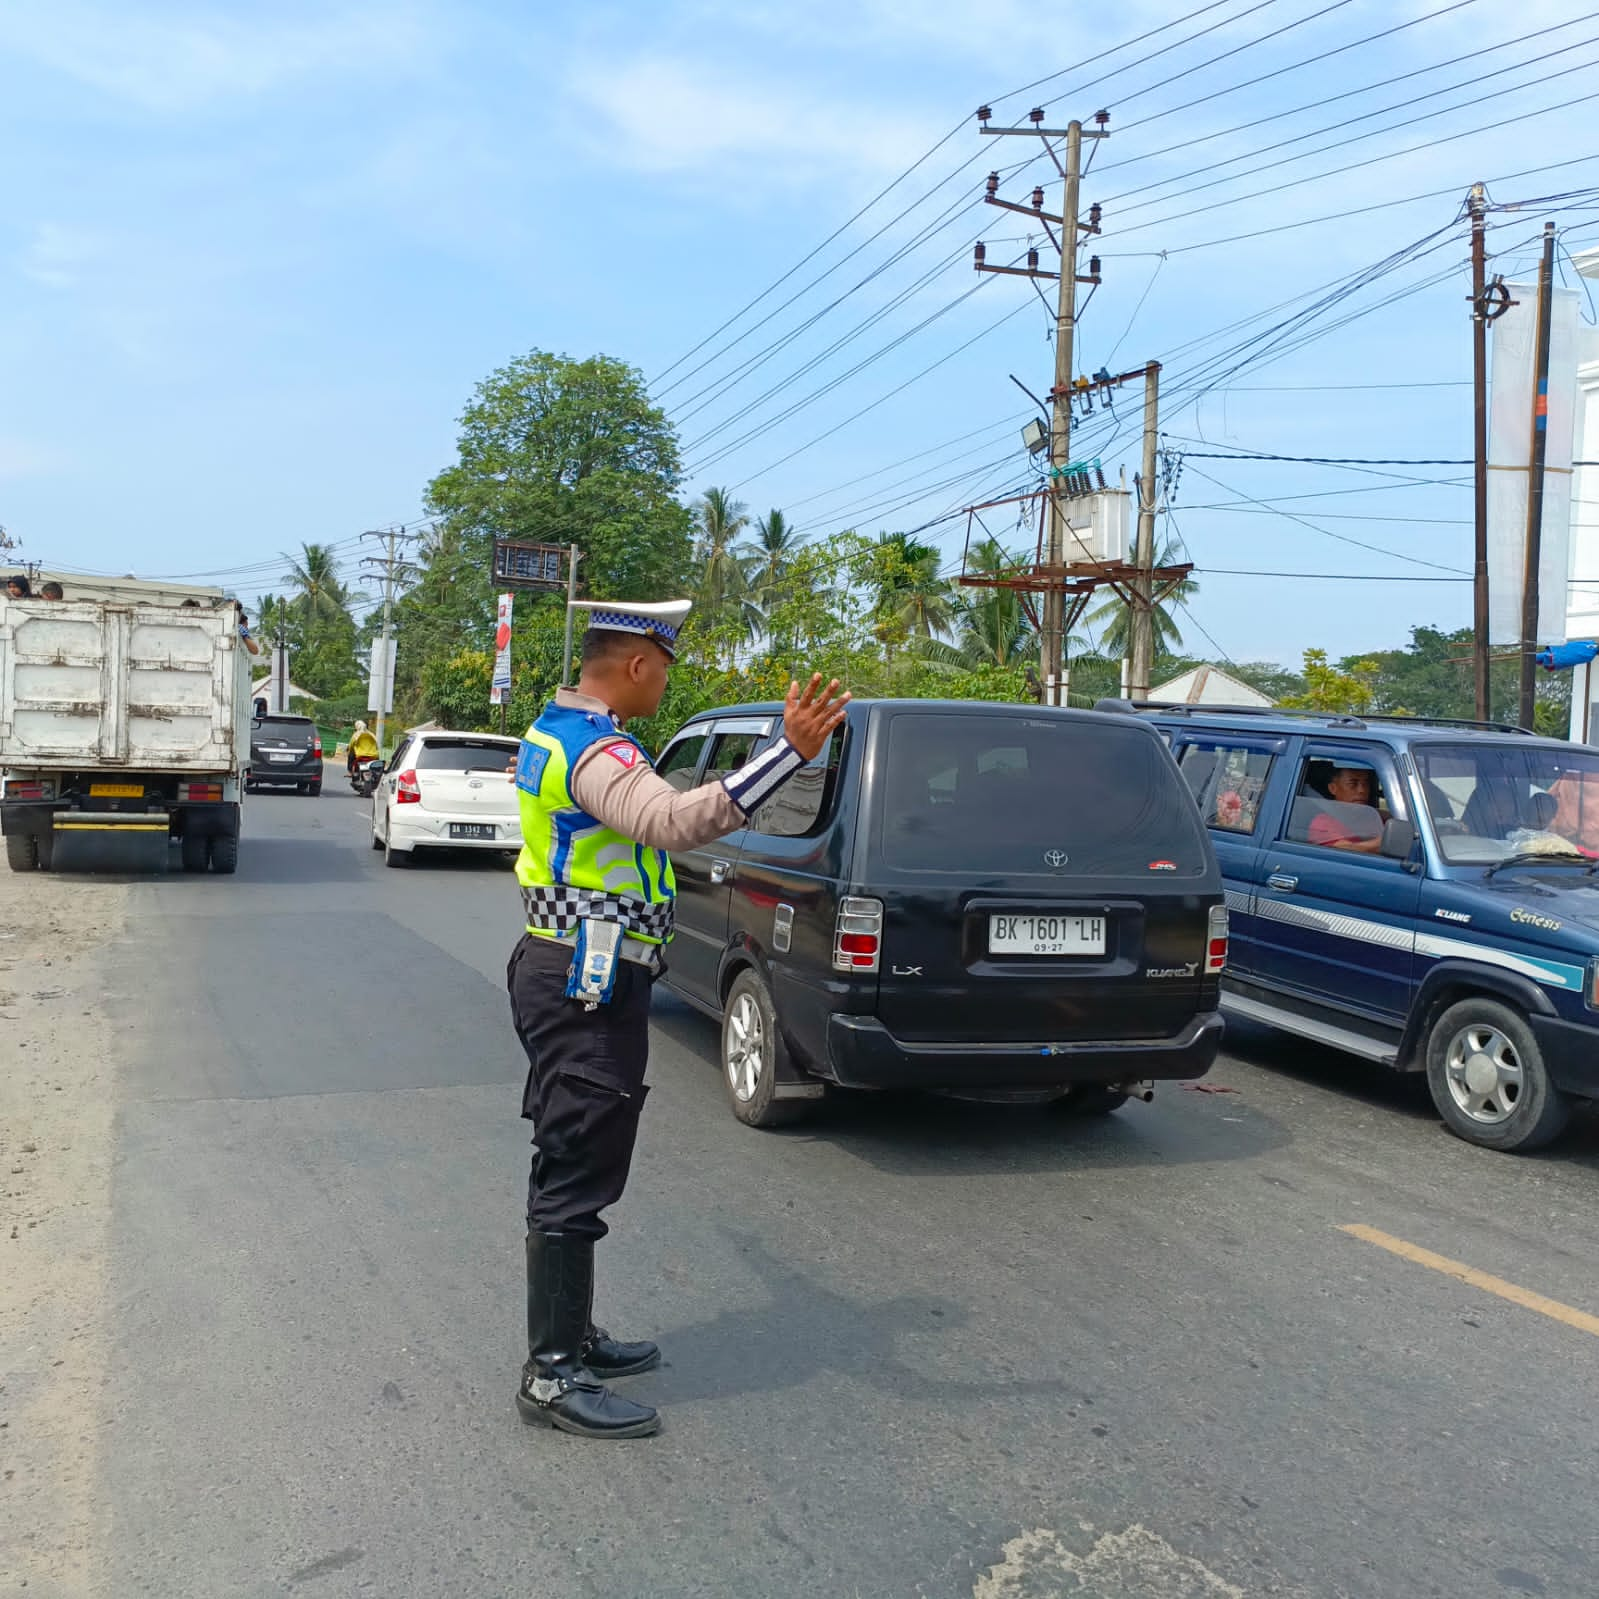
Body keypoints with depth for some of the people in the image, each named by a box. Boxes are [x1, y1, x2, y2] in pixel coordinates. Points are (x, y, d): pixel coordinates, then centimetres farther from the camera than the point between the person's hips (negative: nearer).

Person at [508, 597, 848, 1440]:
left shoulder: (555, 730, 13)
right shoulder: (594, 749, -21)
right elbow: (674, 820, -41)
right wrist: (789, 753, -47)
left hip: (566, 975, 11)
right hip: (588, 990, -11)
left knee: (572, 1168, 18)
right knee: (575, 1176, -4)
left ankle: (570, 1333, 31)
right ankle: (553, 1374, 5)